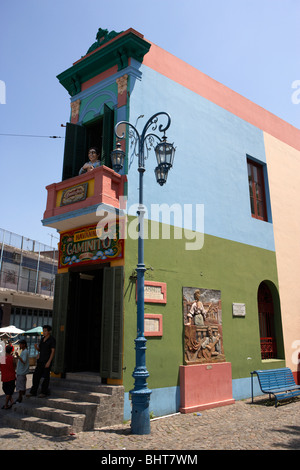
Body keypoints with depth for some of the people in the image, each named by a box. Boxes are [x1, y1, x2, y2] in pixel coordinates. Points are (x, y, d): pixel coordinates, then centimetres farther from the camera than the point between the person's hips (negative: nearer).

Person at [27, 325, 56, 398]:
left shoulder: (52, 339, -9)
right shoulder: (42, 339, 13)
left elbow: (53, 351, -13)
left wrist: (49, 362, -19)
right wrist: (36, 347, -3)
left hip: (47, 361, -7)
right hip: (40, 360, 7)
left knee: (46, 377, 2)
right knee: (36, 375, 6)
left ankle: (44, 392, 13)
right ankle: (33, 392, 15)